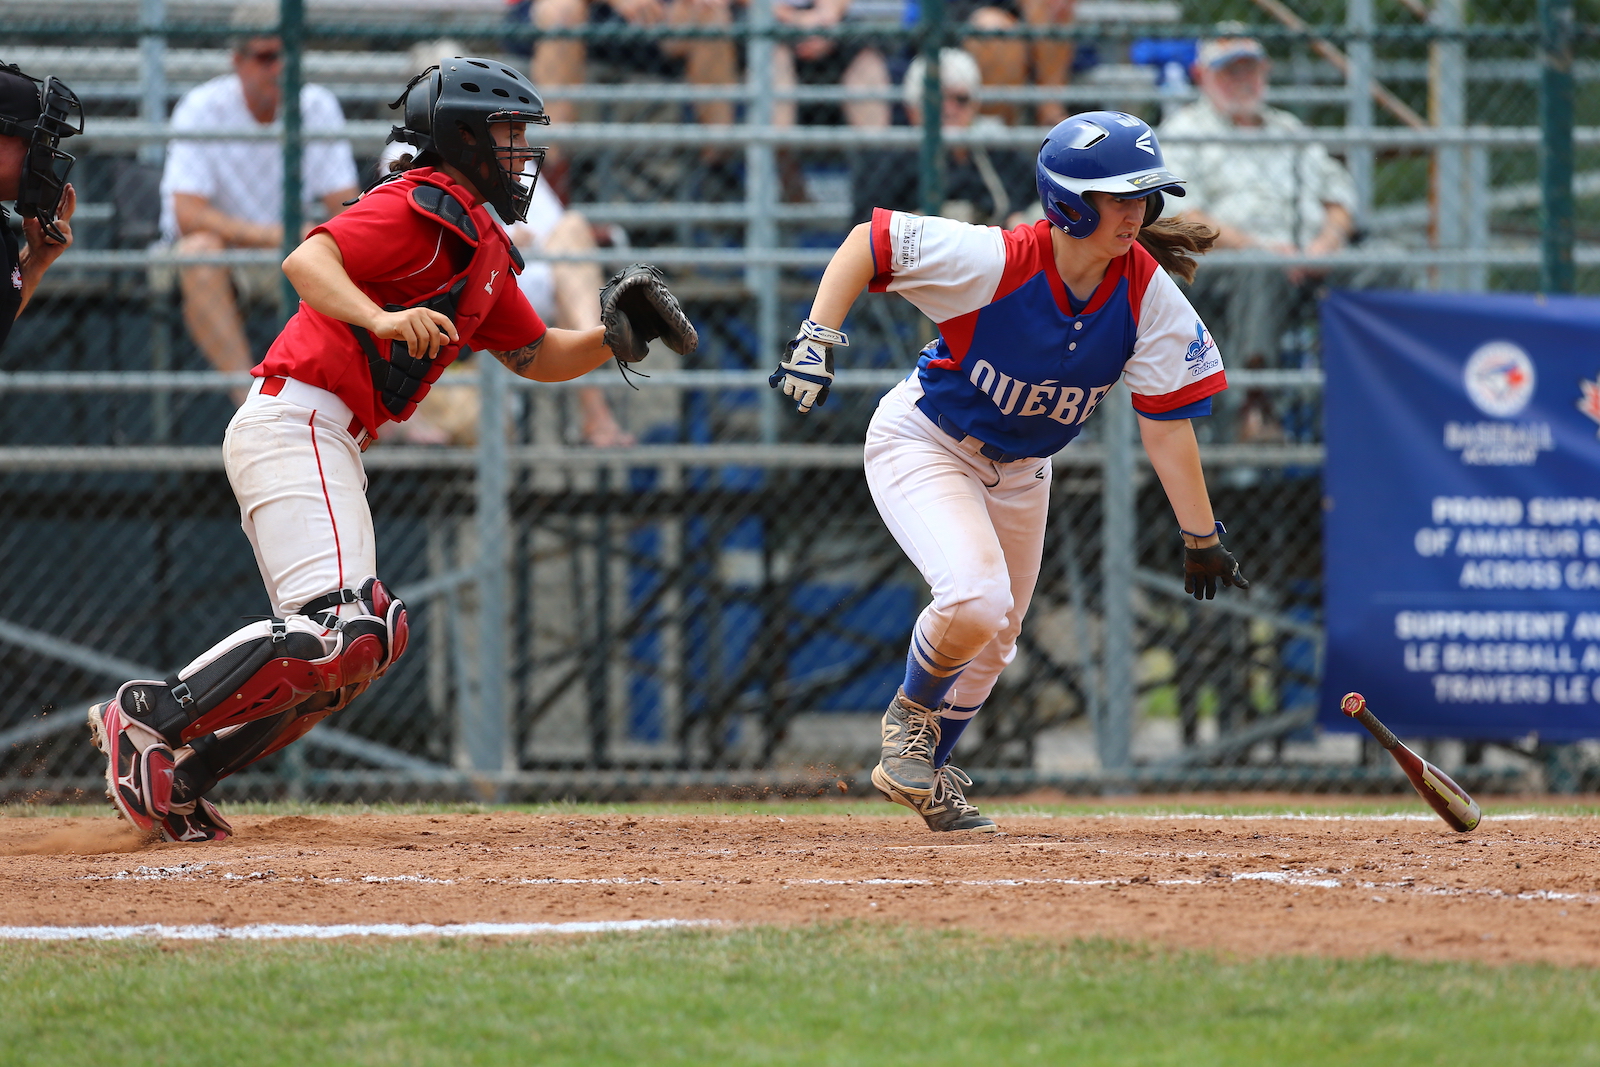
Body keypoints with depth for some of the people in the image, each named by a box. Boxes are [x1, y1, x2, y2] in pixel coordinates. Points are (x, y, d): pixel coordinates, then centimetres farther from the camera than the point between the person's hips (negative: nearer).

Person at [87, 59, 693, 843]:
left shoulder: (483, 245, 21)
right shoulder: (424, 207, -10)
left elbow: (535, 356, 28)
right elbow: (308, 259, -24)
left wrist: (612, 336, 10)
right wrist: (381, 318, -41)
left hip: (330, 444, 11)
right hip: (296, 420, -11)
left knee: (354, 643, 12)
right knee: (334, 631, -21)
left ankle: (174, 777, 9)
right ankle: (147, 718, -19)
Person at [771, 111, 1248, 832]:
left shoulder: (1148, 293, -20)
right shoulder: (994, 261, -32)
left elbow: (1166, 424, -12)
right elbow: (867, 242, -22)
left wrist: (1202, 540, -9)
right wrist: (817, 341, -32)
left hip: (1019, 470, 6)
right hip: (924, 444, -6)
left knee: (992, 644, 17)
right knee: (977, 601, -27)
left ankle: (922, 774, 41)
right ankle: (910, 715, 4)